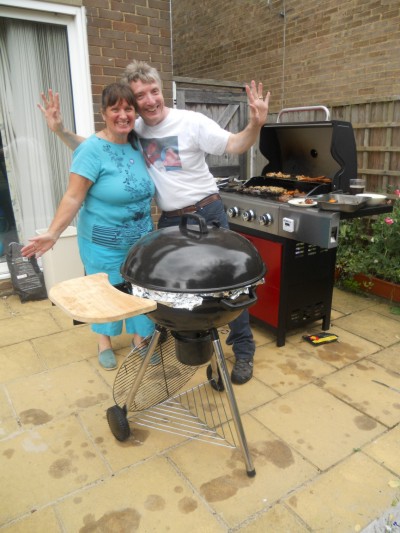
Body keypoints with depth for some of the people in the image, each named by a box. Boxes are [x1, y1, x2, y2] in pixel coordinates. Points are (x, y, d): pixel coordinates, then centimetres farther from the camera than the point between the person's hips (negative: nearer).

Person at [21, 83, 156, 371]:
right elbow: (73, 198, -19)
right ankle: (105, 342, 35)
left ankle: (140, 339, 33)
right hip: (104, 243, -5)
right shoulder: (92, 150, -17)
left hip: (141, 239, 5)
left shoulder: (137, 144, 2)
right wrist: (53, 233, -26)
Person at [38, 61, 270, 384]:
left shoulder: (191, 122, -12)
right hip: (169, 221, 4)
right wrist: (60, 130, -4)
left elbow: (235, 146, -12)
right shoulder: (132, 130, 0)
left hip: (207, 214, -4)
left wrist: (256, 125, -32)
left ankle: (243, 349, 15)